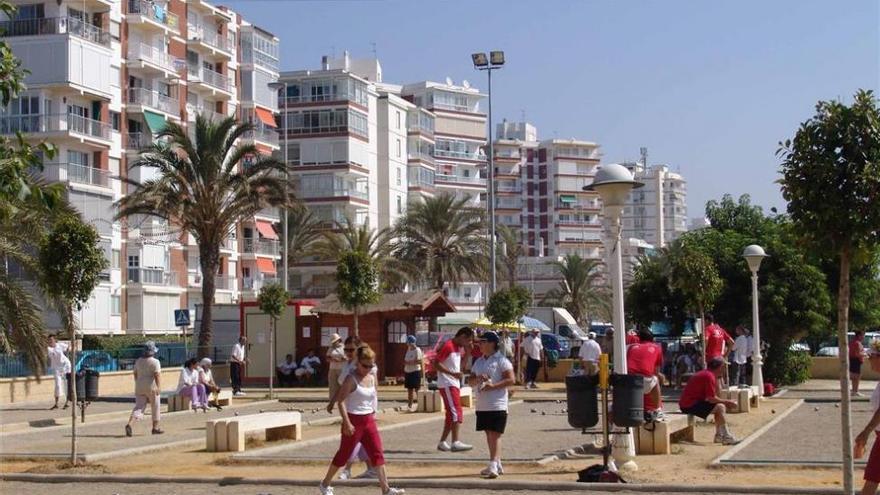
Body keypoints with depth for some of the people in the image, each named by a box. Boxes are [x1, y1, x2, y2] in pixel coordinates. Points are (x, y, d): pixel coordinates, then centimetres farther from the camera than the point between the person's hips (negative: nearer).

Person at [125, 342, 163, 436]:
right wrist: (159, 387, -25)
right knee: (155, 407, 11)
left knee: (139, 407, 1)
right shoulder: (155, 362, -9)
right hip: (151, 387, -5)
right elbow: (157, 375, -19)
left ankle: (129, 424, -21)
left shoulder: (138, 361, 9)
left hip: (139, 387, 5)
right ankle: (155, 428, 19)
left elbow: (135, 374, 16)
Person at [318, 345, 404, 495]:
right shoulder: (352, 379, -15)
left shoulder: (372, 377, 5)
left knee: (377, 453, 0)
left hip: (369, 421, 6)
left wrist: (373, 414, 11)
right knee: (344, 454, 4)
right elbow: (340, 400, -18)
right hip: (354, 421, -6)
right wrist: (347, 423, -21)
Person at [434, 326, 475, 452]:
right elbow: (436, 364, -19)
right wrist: (453, 374, -26)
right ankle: (455, 443, -18)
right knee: (456, 413, -15)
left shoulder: (459, 347, 15)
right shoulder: (448, 346, -14)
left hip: (455, 384, 10)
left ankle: (442, 442, 17)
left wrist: (467, 349, 11)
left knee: (451, 415, 11)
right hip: (447, 384, -10)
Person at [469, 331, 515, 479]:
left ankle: (493, 466, -18)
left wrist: (493, 386, -21)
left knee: (495, 435, -12)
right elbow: (470, 381, 17)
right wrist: (477, 379, -6)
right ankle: (497, 465, 22)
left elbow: (511, 379, -13)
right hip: (482, 405, 8)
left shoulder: (501, 360, -6)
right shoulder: (479, 361, 16)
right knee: (489, 435, 12)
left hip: (497, 405, -8)